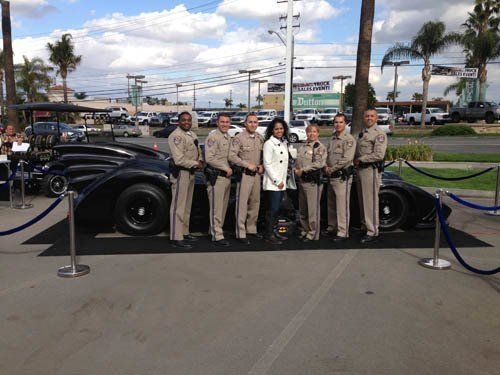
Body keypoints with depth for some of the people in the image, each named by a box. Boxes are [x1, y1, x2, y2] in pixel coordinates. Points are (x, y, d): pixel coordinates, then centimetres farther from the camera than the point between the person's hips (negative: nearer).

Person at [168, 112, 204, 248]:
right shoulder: (176, 136, -16)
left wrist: (201, 161, 2)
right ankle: (176, 238, -2)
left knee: (187, 206, 17)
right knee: (178, 206, -6)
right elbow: (179, 160, -23)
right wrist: (196, 164, -14)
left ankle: (185, 232, 28)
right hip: (181, 173, -10)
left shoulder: (192, 134, 13)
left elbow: (198, 150, 22)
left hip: (191, 172, 10)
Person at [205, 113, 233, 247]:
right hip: (216, 177, -9)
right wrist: (226, 168, -15)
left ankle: (214, 230, 26)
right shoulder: (213, 137, -11)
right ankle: (217, 236, 0)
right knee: (216, 207, -5)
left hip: (227, 176, 9)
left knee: (223, 206, 14)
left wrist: (231, 169, 6)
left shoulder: (228, 138, 16)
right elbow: (209, 158, -18)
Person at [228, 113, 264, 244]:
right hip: (244, 174, -6)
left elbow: (263, 154, 21)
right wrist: (248, 165, -17)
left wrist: (262, 165, 2)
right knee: (242, 204, -4)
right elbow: (232, 156, -15)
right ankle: (241, 233, 3)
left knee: (255, 202, 13)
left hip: (257, 174, 7)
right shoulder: (239, 138, -9)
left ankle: (251, 229, 27)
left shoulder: (259, 138, 10)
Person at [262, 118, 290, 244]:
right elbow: (267, 164, -13)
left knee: (276, 209, 10)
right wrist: (277, 181, -14)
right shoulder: (269, 143, -8)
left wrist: (283, 181, 10)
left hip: (282, 182, 7)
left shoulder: (284, 143, 14)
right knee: (273, 209, -7)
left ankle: (273, 232, 19)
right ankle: (269, 235, 1)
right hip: (272, 183, -7)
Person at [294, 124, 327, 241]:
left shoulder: (320, 147, -6)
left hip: (313, 181, -8)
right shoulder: (303, 147, 18)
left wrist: (303, 170, -16)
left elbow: (319, 164, -18)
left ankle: (313, 234, 5)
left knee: (313, 209, -4)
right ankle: (305, 230, 27)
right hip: (302, 180, 8)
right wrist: (297, 169, 7)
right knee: (302, 209, 15)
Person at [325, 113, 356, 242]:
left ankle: (343, 233, -2)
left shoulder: (349, 139, -10)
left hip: (342, 177, -8)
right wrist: (326, 167, 1)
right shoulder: (332, 139, 15)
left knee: (342, 205, -7)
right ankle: (332, 227, 28)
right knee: (331, 204, 16)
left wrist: (332, 169, -13)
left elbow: (347, 159, -19)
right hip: (331, 177, 8)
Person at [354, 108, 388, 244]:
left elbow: (379, 155, -19)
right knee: (362, 200, 16)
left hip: (371, 170, -9)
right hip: (360, 170, 9)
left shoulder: (379, 134, -8)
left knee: (370, 201, -7)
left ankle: (372, 232, -3)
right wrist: (356, 161, 5)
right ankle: (364, 224, 30)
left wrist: (360, 159, -12)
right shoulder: (362, 134, 19)